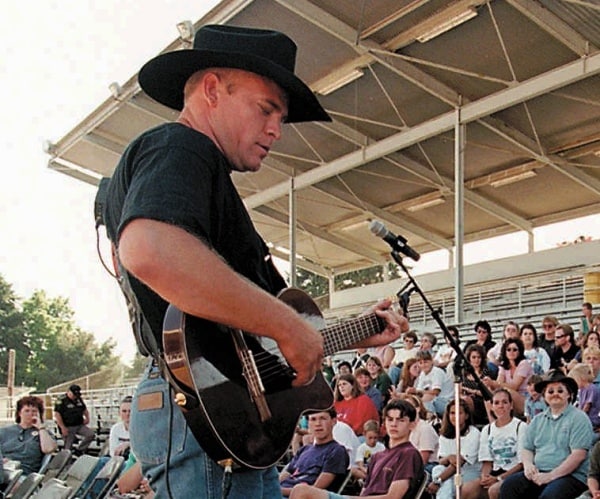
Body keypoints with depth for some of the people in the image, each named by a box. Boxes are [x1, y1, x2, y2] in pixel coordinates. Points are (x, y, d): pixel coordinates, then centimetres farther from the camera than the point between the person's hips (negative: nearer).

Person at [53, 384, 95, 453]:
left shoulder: (79, 399, 12)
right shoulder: (61, 401, -10)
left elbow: (84, 409, 26)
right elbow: (57, 414, -16)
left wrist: (87, 417, 6)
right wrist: (63, 427, -20)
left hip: (79, 425, 6)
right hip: (68, 427, -6)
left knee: (91, 434, -11)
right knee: (68, 447, -4)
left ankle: (79, 450, 1)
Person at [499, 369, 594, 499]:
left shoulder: (578, 418, 0)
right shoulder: (537, 420, 19)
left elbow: (578, 455, -10)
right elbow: (527, 448, 20)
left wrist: (551, 476, -17)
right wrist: (528, 464, -5)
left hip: (570, 475, -5)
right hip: (538, 473, 5)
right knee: (508, 485, -21)